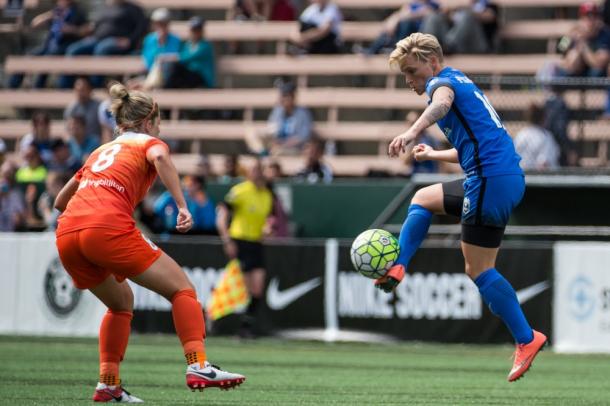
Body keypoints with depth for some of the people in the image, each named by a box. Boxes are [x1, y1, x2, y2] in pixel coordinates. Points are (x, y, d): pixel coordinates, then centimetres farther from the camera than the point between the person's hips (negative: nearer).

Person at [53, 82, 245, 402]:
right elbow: (159, 157, -12)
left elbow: (60, 202, 36)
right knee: (182, 288, 2)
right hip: (109, 228, -7)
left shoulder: (100, 152, 32)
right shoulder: (148, 142, 15)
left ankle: (108, 384, 18)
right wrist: (182, 206, -17)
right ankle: (197, 366, -15)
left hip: (66, 234, 7)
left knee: (122, 302, 28)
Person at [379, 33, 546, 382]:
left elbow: (442, 102, -32)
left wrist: (414, 131, -51)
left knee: (479, 269, -5)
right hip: (508, 178, 10)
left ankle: (527, 339, -4)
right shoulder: (462, 84, 25)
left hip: (491, 182, -10)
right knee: (423, 199, 26)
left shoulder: (444, 81, -5)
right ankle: (396, 270, 19)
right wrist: (434, 155, 52)